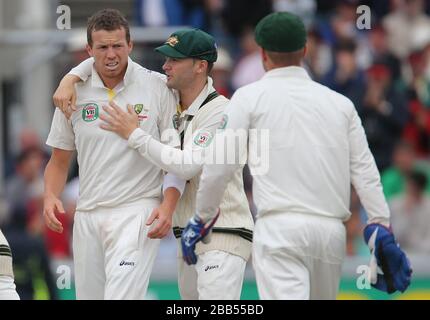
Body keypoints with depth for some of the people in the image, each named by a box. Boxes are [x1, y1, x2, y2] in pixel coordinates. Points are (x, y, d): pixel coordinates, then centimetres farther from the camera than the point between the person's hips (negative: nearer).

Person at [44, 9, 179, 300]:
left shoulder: (158, 87, -3)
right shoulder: (76, 93, 6)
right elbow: (60, 160, 15)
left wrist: (167, 206, -13)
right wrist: (50, 197, -4)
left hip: (137, 210, -5)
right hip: (88, 215, 5)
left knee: (121, 296, -19)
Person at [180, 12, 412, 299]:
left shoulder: (250, 97, 3)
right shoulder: (340, 103, 13)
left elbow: (219, 166, 1)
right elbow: (364, 170, 7)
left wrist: (202, 218, 13)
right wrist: (381, 227, 6)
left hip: (280, 227, -4)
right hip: (332, 230, 4)